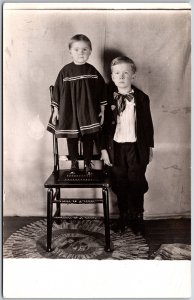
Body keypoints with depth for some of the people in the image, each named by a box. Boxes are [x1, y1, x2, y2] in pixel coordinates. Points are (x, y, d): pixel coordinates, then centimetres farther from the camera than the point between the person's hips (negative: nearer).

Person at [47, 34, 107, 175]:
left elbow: (102, 91, 4)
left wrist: (102, 110, 3)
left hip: (89, 111, 0)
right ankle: (74, 163, 28)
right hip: (69, 111, 0)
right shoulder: (65, 71, -4)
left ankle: (88, 164, 26)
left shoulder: (92, 71, -2)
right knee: (71, 139, 10)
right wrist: (56, 110, 0)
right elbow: (57, 90, 1)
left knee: (89, 139, 9)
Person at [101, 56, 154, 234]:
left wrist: (150, 147, 5)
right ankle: (123, 217, 29)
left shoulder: (142, 98, -2)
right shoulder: (108, 99, -2)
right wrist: (104, 149, -2)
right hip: (116, 148, 1)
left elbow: (148, 124, 3)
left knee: (136, 185, 9)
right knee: (120, 186, 11)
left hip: (136, 148, 0)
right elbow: (104, 125, 0)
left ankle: (137, 218, 28)